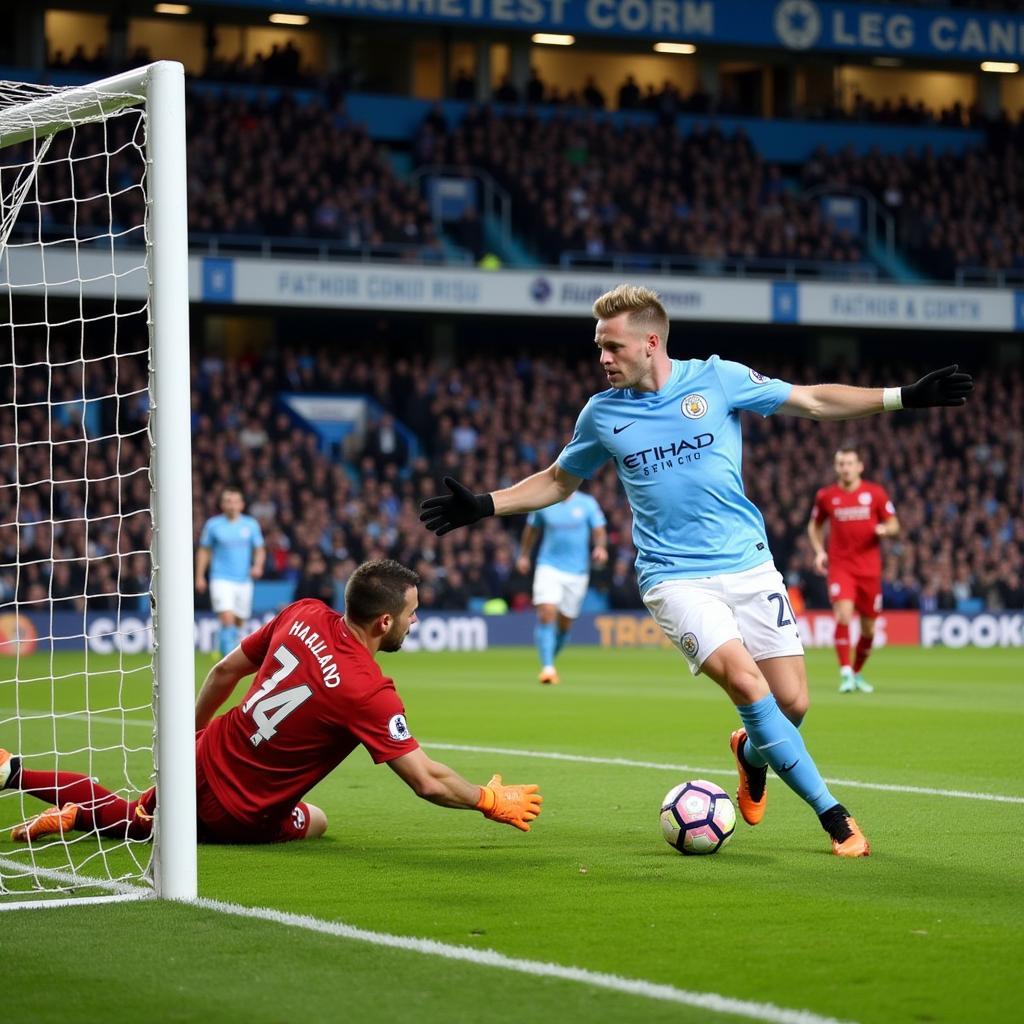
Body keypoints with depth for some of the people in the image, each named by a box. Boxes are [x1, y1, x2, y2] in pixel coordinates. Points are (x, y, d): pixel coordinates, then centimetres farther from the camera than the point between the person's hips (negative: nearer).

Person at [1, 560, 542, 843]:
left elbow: (225, 671, 7)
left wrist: (191, 734, 23)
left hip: (202, 758, 7)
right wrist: (491, 800, -6)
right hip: (232, 815, -7)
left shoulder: (303, 615, -5)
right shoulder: (369, 692, -25)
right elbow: (428, 782, -22)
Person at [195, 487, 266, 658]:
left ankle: (223, 649, 33)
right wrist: (199, 576, 3)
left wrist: (257, 566, -10)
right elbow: (204, 551, 8)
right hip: (221, 579, -3)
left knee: (238, 622, 10)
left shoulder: (251, 525, 5)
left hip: (244, 580, 3)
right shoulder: (213, 525, 1)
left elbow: (260, 549, 10)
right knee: (227, 619, -19)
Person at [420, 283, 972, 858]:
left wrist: (904, 397, 1)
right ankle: (833, 815, -13)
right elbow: (558, 482, 19)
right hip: (675, 578, -1)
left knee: (792, 703, -5)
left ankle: (752, 754, 33)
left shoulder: (718, 379, -2)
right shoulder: (602, 414, 3)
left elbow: (813, 402, 6)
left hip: (749, 566, 1)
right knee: (747, 683, -23)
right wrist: (483, 506, 9)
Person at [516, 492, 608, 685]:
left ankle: (550, 661, 29)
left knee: (565, 623, 6)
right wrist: (523, 555, 17)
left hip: (577, 572, 1)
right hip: (549, 567, -1)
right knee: (546, 614, -20)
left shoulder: (587, 504, 0)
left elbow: (599, 532, -2)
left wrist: (600, 547, -22)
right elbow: (531, 529, 18)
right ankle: (547, 667, -23)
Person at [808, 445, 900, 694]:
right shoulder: (826, 496, 3)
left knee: (868, 628, 7)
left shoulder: (876, 493, 1)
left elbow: (894, 524, 6)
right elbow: (814, 525, 17)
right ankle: (845, 673, -21)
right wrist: (819, 551, 1)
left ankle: (857, 673, 29)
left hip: (869, 568, 1)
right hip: (840, 566, -1)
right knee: (843, 615, -23)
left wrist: (885, 529, -17)